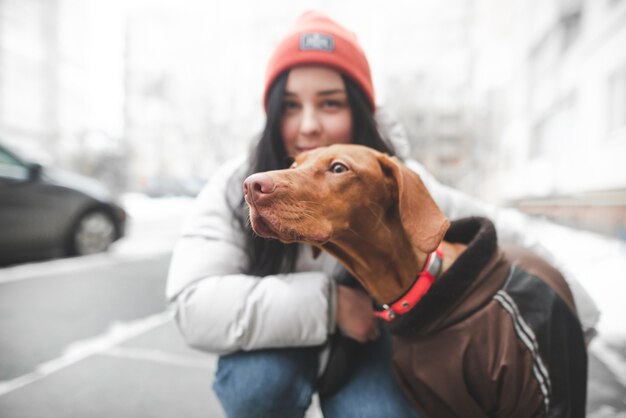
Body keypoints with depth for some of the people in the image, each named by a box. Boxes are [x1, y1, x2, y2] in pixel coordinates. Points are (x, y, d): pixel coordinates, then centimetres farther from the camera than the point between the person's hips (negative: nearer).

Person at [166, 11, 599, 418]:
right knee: (261, 383, -32)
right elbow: (195, 305, -34)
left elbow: (500, 233, -8)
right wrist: (326, 302, -38)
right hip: (274, 344, 0)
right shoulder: (237, 187, -24)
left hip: (363, 342, 1)